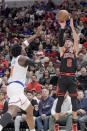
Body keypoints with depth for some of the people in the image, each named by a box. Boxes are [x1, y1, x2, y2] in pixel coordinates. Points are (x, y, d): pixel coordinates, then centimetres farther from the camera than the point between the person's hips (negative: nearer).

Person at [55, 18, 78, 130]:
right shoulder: (62, 52, 12)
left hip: (72, 79, 0)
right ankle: (56, 122, 2)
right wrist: (62, 28, -10)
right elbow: (60, 41, -2)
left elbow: (76, 40, 0)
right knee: (60, 100, -1)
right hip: (63, 78, 0)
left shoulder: (74, 51, 12)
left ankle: (74, 122, 9)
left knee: (74, 100, 2)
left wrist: (72, 27, -5)